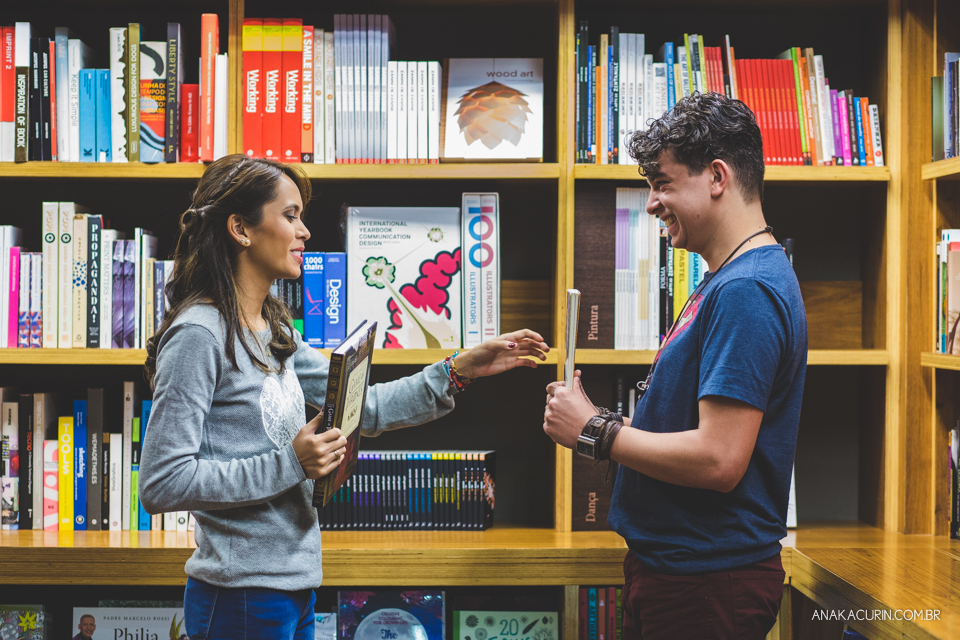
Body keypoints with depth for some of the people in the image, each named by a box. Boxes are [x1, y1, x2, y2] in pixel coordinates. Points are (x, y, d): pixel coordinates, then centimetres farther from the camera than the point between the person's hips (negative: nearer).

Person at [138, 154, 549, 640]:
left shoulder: (273, 332, 11)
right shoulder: (199, 336, -16)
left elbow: (365, 408, 14)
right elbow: (161, 484, -20)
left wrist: (461, 370, 6)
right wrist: (290, 464, -21)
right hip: (241, 597, -8)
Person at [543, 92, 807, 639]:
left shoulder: (745, 291, -21)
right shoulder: (726, 281, 13)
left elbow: (718, 460, -27)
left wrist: (595, 432, -16)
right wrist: (609, 424, 2)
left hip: (708, 587, -10)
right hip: (676, 564, 10)